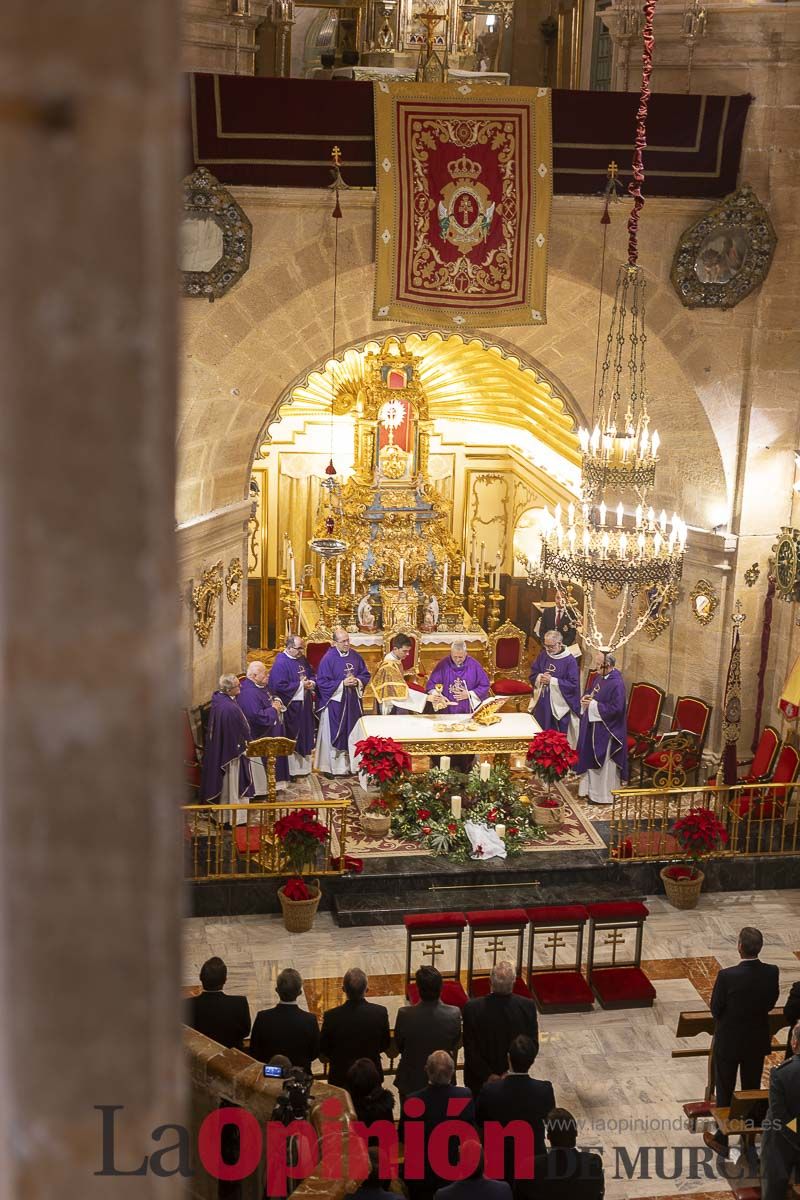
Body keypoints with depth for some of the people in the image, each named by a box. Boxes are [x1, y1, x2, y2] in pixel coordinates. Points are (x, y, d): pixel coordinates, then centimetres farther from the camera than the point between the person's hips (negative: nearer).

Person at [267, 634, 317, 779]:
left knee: (305, 737, 14)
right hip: (290, 707, -8)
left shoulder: (302, 659, 7)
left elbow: (311, 674, 20)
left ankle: (303, 766, 27)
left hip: (304, 706, 8)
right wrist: (300, 685, -18)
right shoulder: (280, 663, -18)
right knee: (292, 740, 0)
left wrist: (311, 682, -5)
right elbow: (279, 687, -24)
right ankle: (291, 770, 11)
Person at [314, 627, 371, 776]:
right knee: (335, 734, 2)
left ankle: (351, 764, 21)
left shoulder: (355, 656, 4)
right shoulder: (328, 658, -12)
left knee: (352, 734, 11)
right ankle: (333, 767, 11)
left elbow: (365, 675, 11)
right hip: (335, 703, -5)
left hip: (353, 703, 5)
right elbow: (322, 682, -13)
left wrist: (357, 681, -10)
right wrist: (342, 683, -19)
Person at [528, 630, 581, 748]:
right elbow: (532, 676, 9)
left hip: (559, 706, -4)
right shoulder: (542, 656, 5)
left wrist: (552, 681, -20)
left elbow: (573, 684, -14)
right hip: (542, 704, 5)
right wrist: (540, 678, -15)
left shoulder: (570, 660, -10)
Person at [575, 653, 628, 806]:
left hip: (607, 730, -9)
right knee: (593, 758, 17)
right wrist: (588, 698, -2)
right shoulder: (600, 677, 5)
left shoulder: (617, 683, -22)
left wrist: (593, 705, -21)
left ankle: (605, 795, 13)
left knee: (604, 762, 1)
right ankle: (593, 789, 30)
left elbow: (616, 708, -25)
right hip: (594, 726, 9)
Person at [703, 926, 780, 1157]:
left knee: (725, 1092, 14)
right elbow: (771, 1003, -1)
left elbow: (715, 1009, -15)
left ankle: (721, 1139, 26)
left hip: (729, 1041, -3)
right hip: (757, 1041, 3)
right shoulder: (771, 973, -17)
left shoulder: (727, 976, -28)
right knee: (752, 1090, 21)